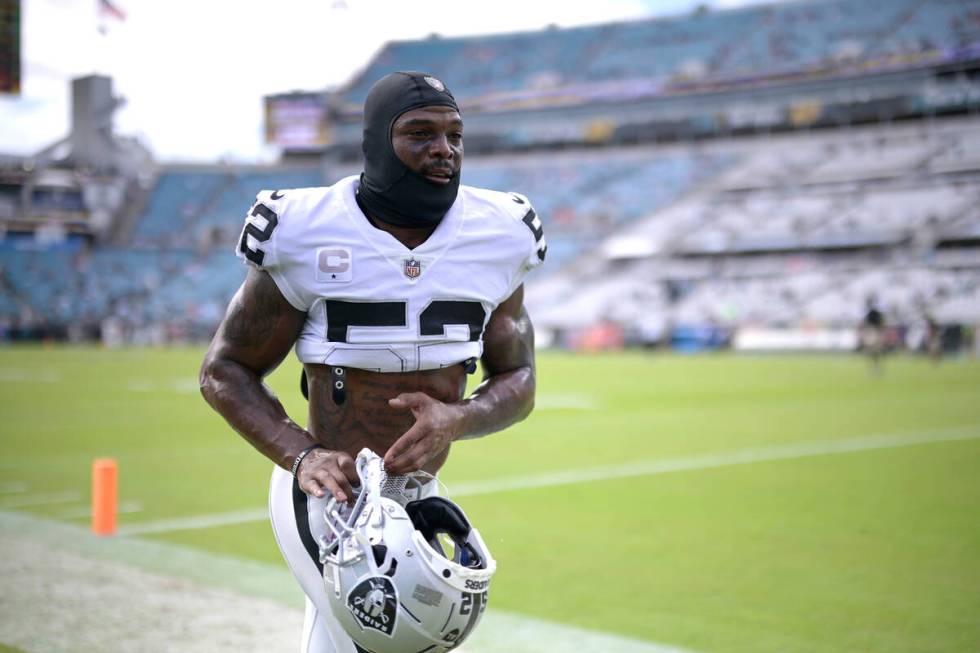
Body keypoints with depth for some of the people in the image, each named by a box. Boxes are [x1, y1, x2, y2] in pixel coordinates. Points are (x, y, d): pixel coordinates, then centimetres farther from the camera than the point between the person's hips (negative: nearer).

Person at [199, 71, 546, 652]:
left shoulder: (494, 239, -4)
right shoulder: (307, 237, -15)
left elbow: (518, 381, 4)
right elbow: (224, 371, -5)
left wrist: (456, 419, -18)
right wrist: (301, 456, -22)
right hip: (331, 497, -5)